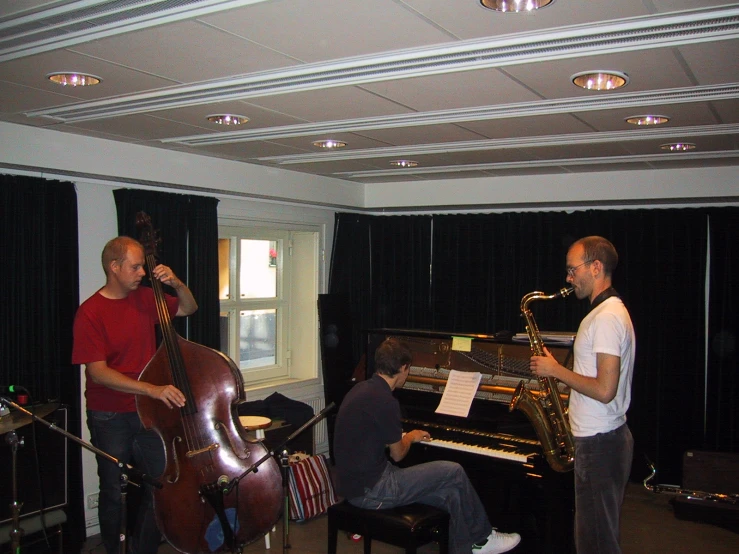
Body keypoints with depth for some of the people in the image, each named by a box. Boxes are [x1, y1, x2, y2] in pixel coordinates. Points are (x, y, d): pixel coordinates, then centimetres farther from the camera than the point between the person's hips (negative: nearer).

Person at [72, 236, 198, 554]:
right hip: (109, 417, -4)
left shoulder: (144, 298, 3)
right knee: (114, 494, 10)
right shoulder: (90, 313, -13)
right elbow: (98, 372, -20)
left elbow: (189, 308, 16)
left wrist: (176, 284, -5)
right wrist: (152, 389, -30)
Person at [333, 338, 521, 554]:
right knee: (454, 472, -5)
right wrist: (411, 437, 10)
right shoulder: (384, 401, -21)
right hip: (369, 491, -9)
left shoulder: (362, 389, 8)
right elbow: (398, 455, -10)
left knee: (452, 492, 7)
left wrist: (403, 435, 24)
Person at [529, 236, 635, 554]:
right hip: (602, 437, 11)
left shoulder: (607, 317, -20)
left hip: (599, 443, -11)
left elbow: (605, 390, -26)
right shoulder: (607, 311, 13)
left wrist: (556, 370, -16)